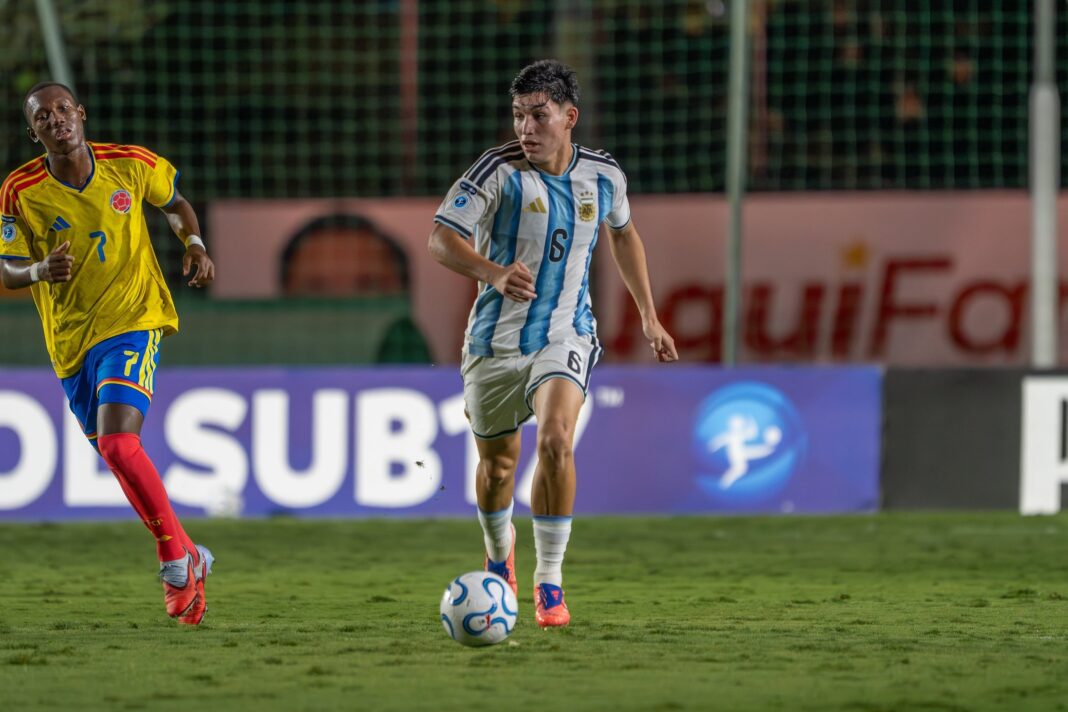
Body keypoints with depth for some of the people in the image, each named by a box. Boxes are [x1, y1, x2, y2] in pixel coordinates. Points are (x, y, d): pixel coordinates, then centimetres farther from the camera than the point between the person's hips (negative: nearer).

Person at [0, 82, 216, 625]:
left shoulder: (131, 166, -4)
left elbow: (174, 200, 17)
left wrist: (194, 245, 0)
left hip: (132, 321, -3)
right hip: (70, 341, 3)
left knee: (117, 443, -22)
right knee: (120, 457, 10)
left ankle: (176, 559, -9)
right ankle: (187, 558, 29)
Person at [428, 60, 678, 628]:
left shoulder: (603, 176, 0)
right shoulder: (500, 171, -12)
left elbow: (623, 234, 21)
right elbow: (441, 239, -20)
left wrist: (649, 316, 22)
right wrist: (494, 273, -38)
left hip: (565, 336, 0)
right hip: (494, 340, 0)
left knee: (556, 439, -25)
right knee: (496, 461, 11)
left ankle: (550, 582, -16)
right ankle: (499, 555, 44)